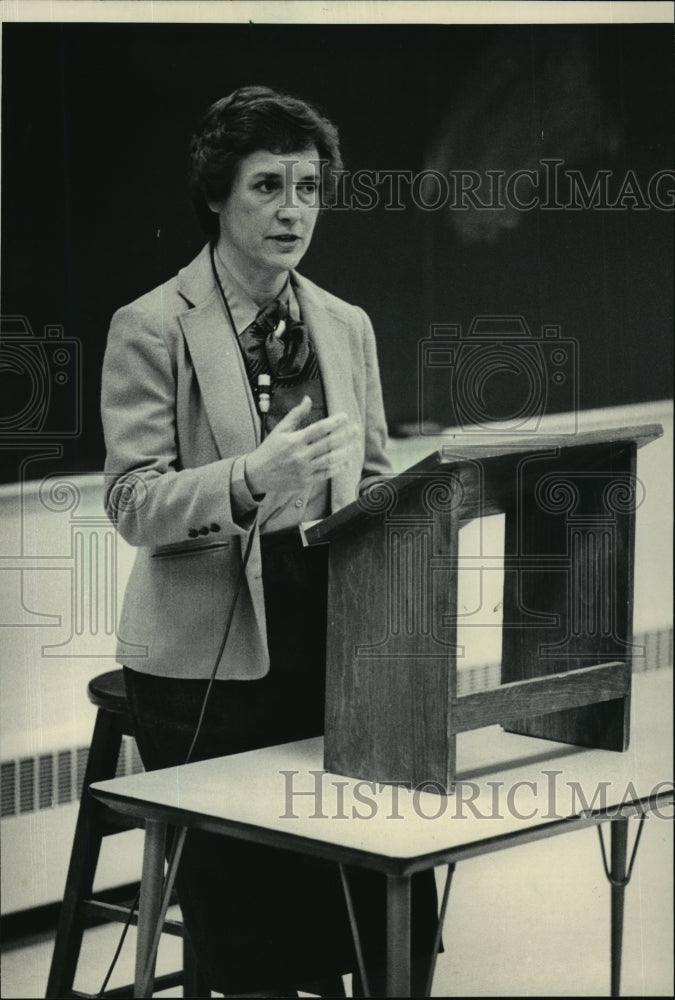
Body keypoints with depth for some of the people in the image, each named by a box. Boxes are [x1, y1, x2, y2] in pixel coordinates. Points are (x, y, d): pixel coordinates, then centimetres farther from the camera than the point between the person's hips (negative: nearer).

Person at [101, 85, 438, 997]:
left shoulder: (347, 327, 13)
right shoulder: (152, 327, -3)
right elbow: (131, 501, -10)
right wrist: (251, 479, -27)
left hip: (333, 635, 4)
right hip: (208, 657, -4)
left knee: (397, 906, -3)